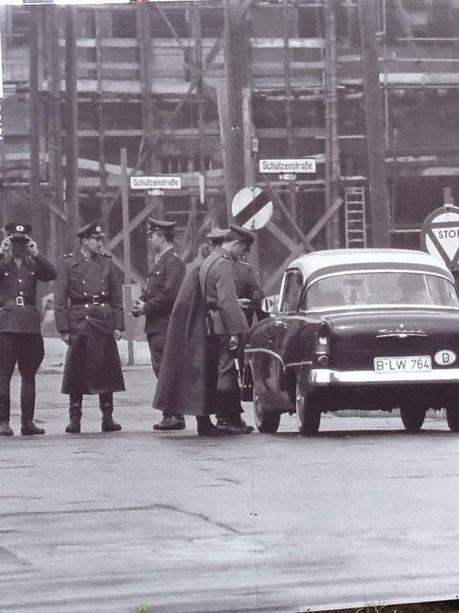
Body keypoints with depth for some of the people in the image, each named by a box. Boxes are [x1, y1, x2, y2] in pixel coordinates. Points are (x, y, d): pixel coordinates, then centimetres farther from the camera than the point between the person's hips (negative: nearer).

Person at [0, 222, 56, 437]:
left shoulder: (33, 264, 15)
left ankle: (27, 421, 10)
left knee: (29, 375, 6)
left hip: (31, 324, 4)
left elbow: (51, 274, -3)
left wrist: (35, 254, -10)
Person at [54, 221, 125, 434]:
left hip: (104, 320, 3)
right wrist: (63, 328, -8)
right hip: (79, 322, -3)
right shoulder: (68, 262, -1)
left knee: (106, 370, 4)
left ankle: (108, 418, 11)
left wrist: (118, 325, 3)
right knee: (76, 372, -1)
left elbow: (116, 295, 10)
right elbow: (60, 298, -2)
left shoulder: (106, 261, 9)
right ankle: (74, 419, 6)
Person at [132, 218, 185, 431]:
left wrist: (146, 308, -14)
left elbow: (169, 294, -21)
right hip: (156, 326, 10)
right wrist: (141, 303, 4)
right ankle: (171, 415, 13)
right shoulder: (161, 261, 19)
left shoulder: (173, 262, -12)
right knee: (162, 370, 10)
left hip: (165, 326, -10)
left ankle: (174, 416, -8)